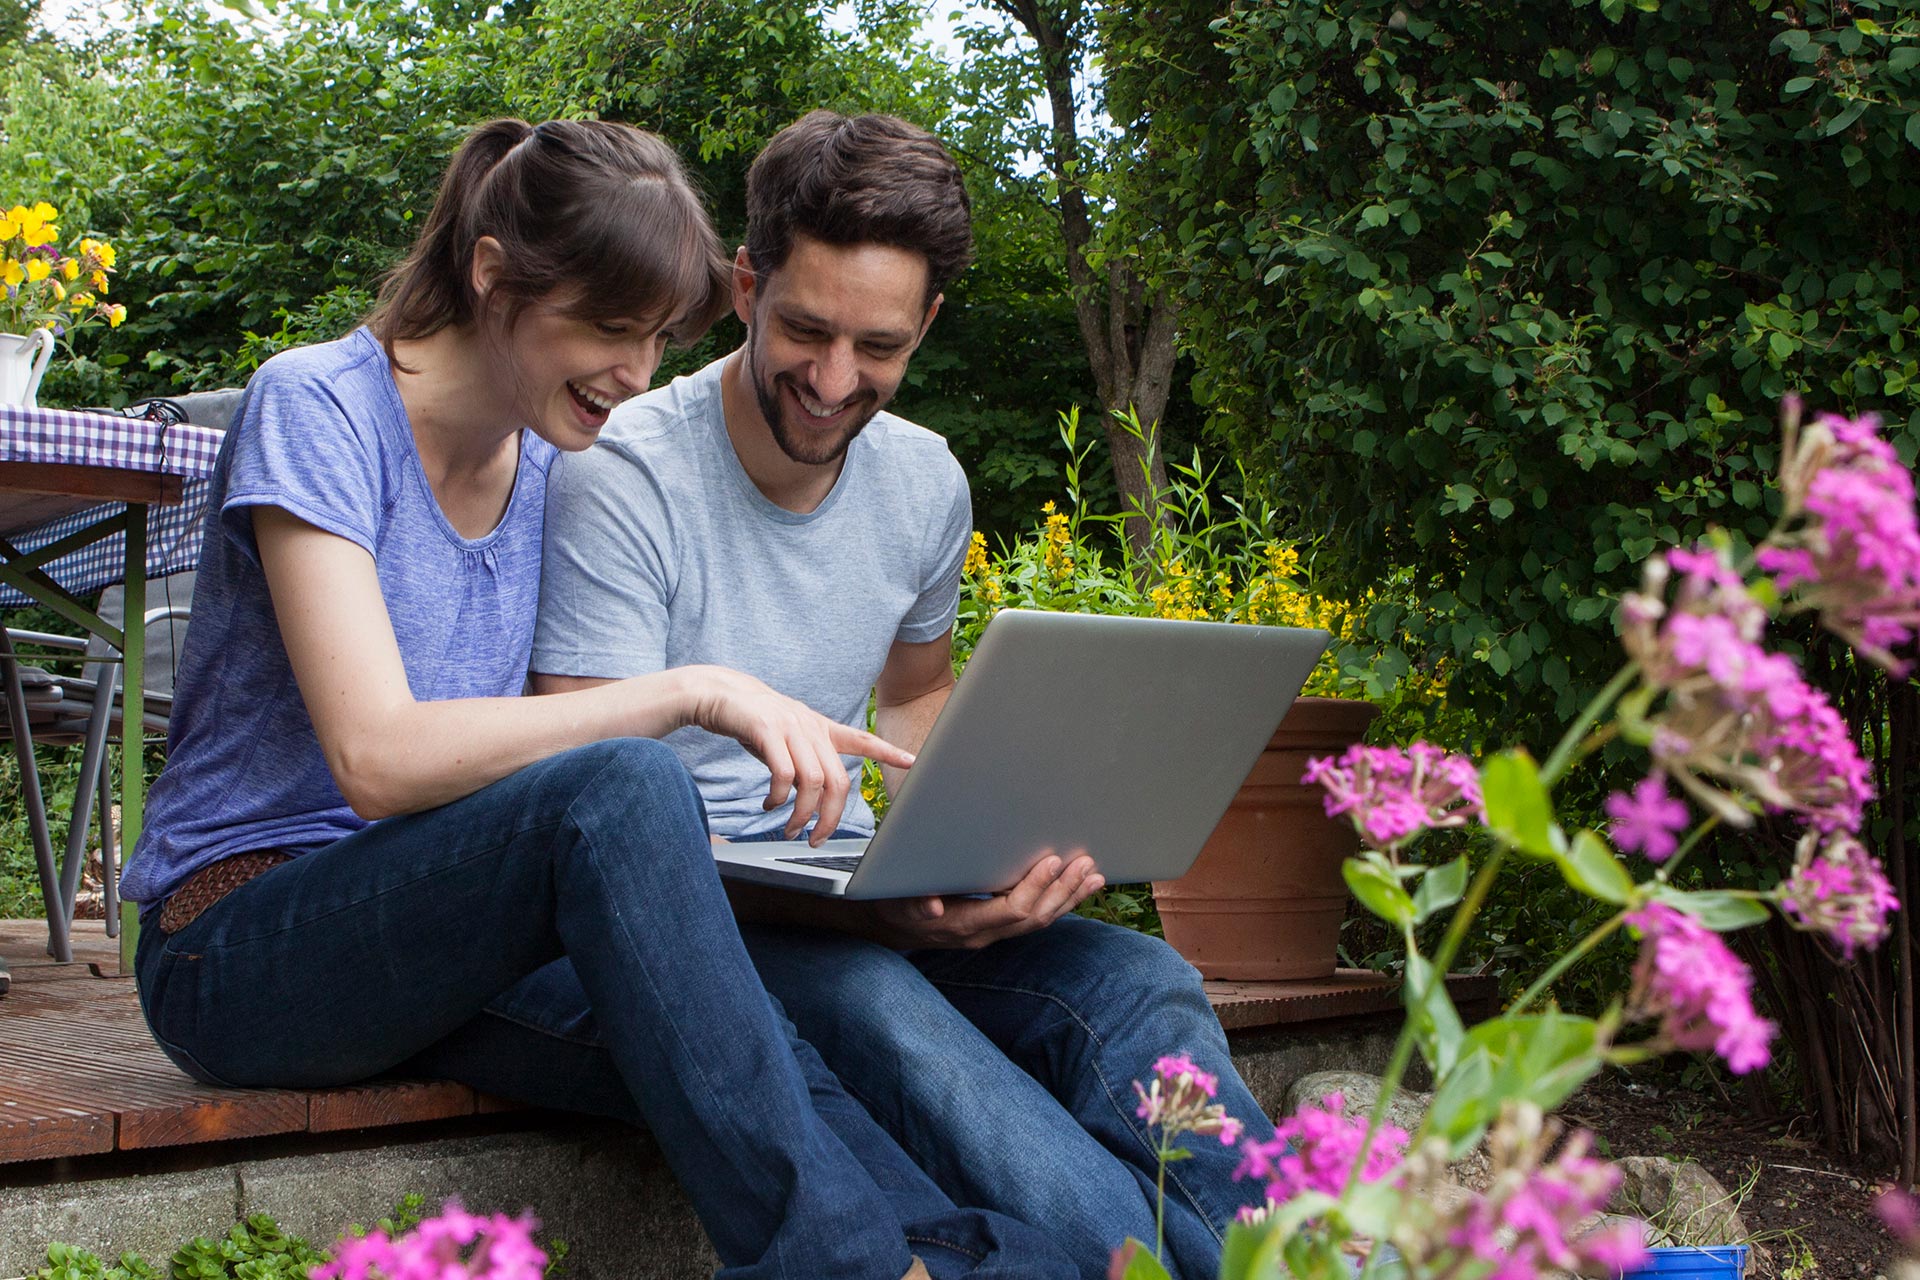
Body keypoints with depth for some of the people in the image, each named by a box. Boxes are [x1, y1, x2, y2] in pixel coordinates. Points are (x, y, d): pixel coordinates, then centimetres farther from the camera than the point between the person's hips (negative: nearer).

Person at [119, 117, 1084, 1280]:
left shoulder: (557, 465, 9)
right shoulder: (315, 408, -12)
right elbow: (378, 757, -24)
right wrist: (687, 692, -28)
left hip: (453, 945, 6)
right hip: (241, 952, -6)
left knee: (737, 1057, -28)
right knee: (621, 782, -34)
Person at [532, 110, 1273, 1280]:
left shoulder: (927, 483, 6)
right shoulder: (622, 484, -15)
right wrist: (866, 912, -31)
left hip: (859, 894, 6)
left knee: (1139, 981, -23)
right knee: (879, 1004, -38)